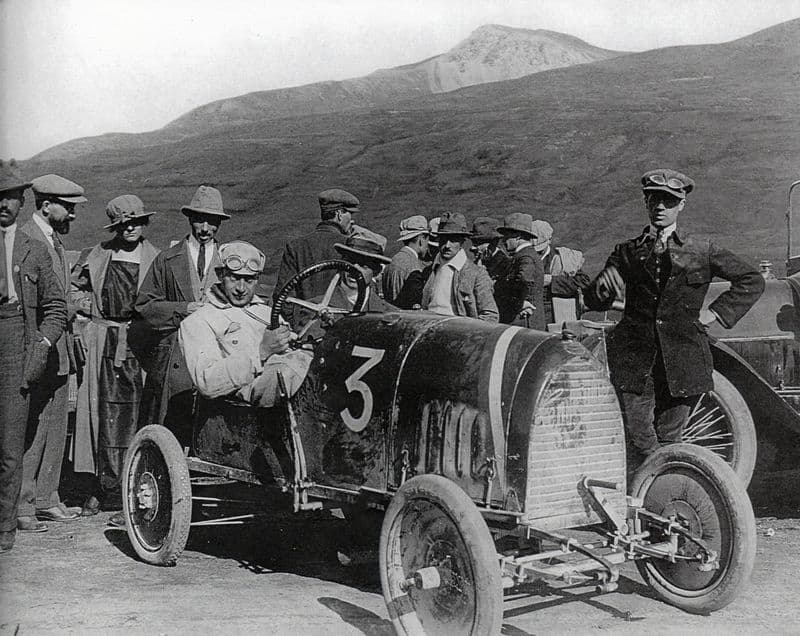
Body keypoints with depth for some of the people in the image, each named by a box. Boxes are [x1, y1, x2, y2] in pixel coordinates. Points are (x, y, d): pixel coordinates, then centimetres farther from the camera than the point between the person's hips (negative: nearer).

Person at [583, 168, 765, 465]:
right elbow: (594, 302, 5)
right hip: (634, 359, 0)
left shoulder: (702, 250, 8)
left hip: (681, 361, 0)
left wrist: (716, 311, 6)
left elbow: (752, 280, 15)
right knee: (640, 443, -6)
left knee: (668, 441, 4)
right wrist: (603, 286, -17)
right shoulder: (628, 252, 10)